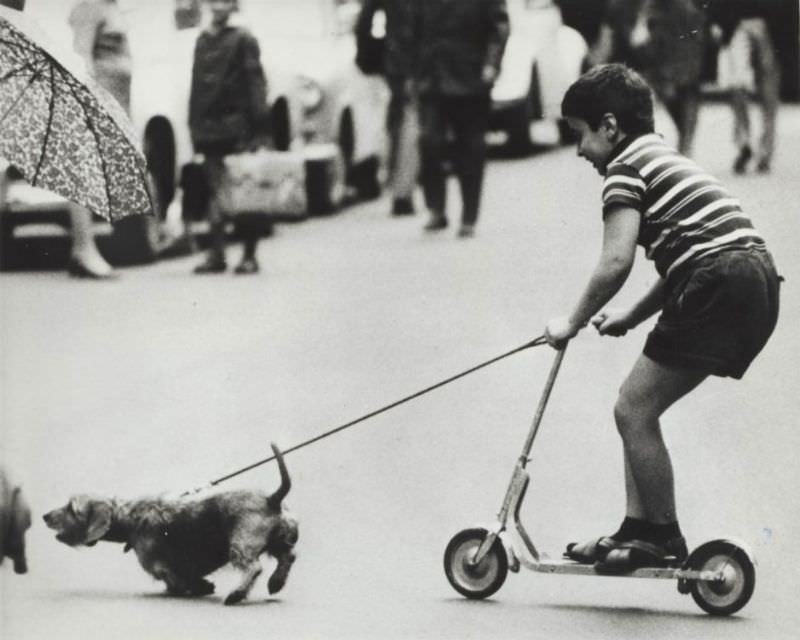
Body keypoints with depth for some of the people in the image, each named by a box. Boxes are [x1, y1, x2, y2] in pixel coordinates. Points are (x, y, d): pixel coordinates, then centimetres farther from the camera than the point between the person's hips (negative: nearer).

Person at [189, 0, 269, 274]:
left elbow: (255, 82, -7)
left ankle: (249, 255, 2)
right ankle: (216, 254, 6)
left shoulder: (243, 40, -2)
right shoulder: (202, 41, 15)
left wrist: (258, 124, -14)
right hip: (209, 128, 5)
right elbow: (197, 84, 18)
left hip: (237, 127, -5)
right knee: (215, 193, 4)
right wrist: (194, 124, 12)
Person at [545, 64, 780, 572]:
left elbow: (616, 262, -15)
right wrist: (632, 318, 25)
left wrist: (573, 323, -3)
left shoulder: (626, 167, -4)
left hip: (719, 288, -10)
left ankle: (664, 539, 3)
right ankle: (637, 530, 17)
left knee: (635, 411, -4)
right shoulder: (664, 158, 25)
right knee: (639, 408, 15)